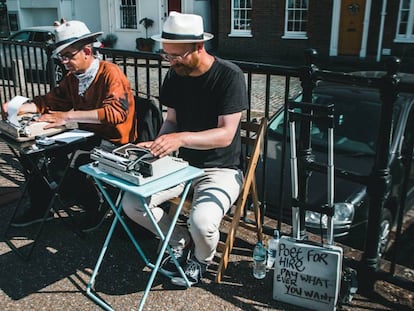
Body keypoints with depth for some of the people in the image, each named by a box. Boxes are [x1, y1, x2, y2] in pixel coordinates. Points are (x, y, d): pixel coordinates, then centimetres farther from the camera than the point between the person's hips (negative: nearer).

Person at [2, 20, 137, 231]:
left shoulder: (110, 73, -16)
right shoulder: (72, 78, 7)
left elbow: (116, 112, -30)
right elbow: (51, 101, 12)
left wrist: (68, 116, -34)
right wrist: (19, 108, -8)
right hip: (86, 138, 8)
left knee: (59, 167, -25)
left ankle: (96, 205, 0)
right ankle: (39, 207, 19)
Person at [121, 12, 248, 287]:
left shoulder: (229, 75, -18)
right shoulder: (175, 75, 1)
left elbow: (226, 134, -23)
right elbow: (172, 120, 9)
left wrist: (181, 138, -37)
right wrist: (156, 145, -12)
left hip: (221, 169, -6)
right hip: (183, 163, 6)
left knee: (202, 221, -32)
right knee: (131, 203, -10)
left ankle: (201, 259, 7)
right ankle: (181, 242, 16)